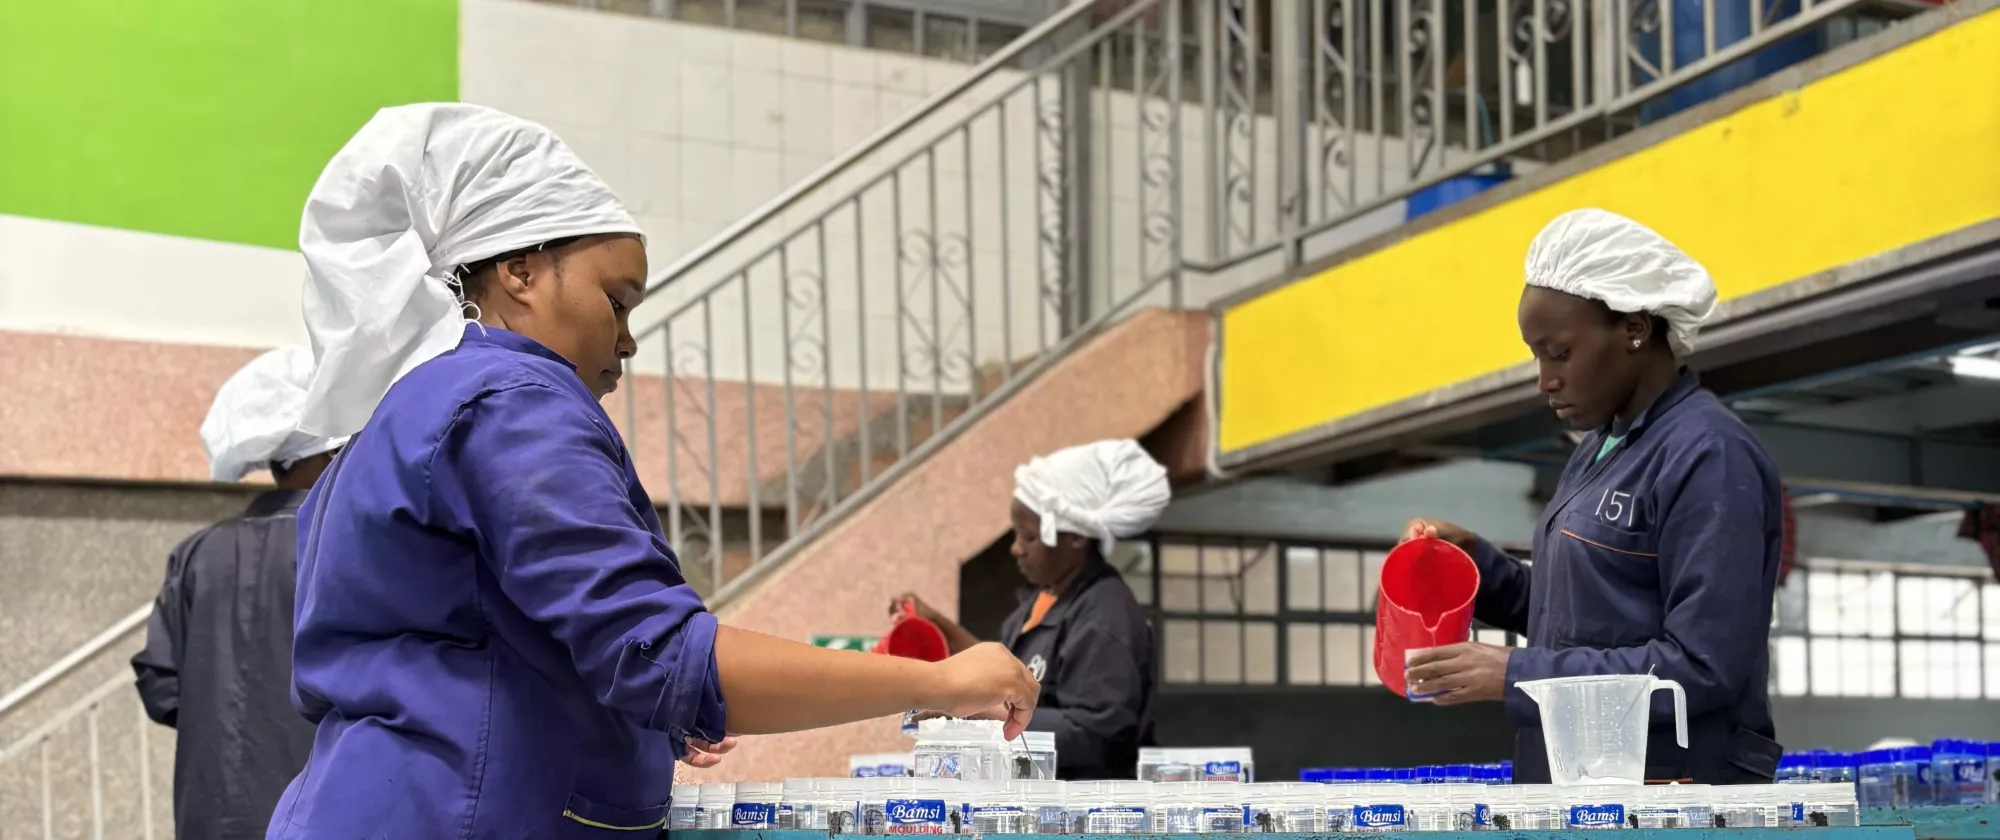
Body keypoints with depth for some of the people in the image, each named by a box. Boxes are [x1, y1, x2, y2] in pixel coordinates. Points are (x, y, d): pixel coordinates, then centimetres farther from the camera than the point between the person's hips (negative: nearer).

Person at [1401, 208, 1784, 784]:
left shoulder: (1709, 457, -14)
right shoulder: (1603, 448, 14)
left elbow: (1703, 667, -21)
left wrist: (1516, 676, -19)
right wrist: (1476, 562, 5)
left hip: (1677, 791, -8)